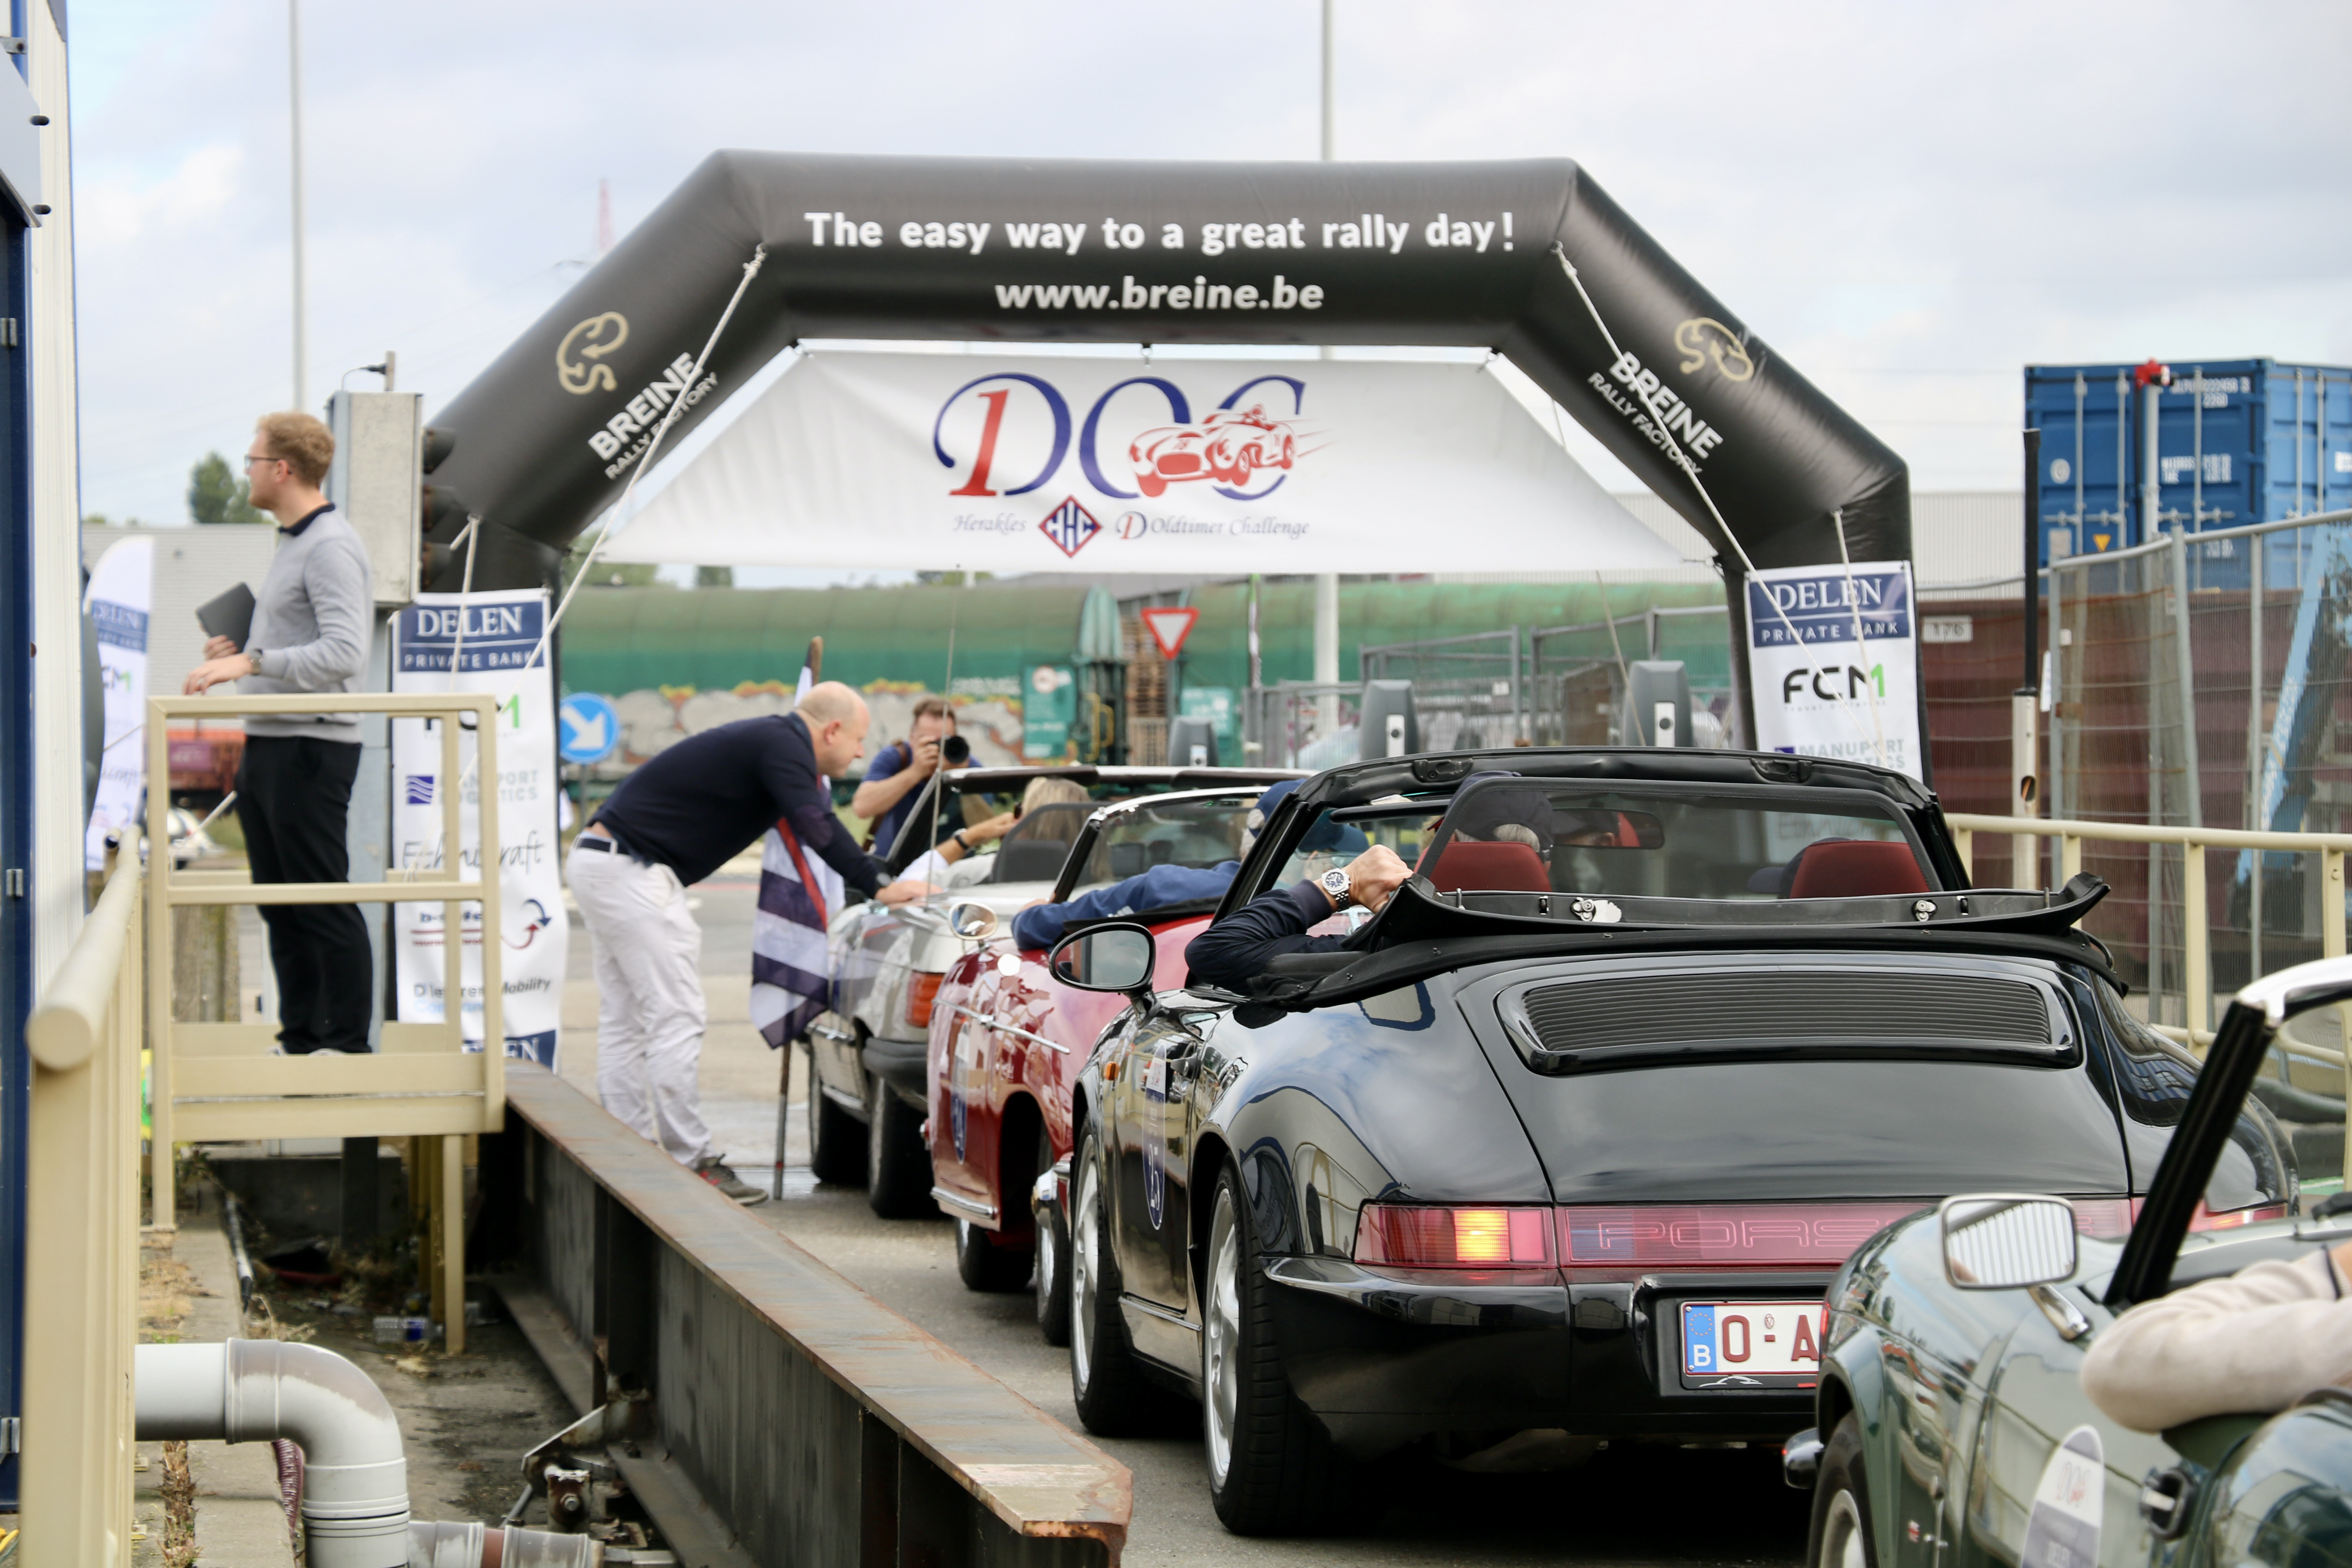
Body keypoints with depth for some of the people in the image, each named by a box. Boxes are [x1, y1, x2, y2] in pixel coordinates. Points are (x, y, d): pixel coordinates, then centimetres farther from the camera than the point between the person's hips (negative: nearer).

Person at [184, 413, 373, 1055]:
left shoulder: (330, 547, -15)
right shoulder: (292, 544, 18)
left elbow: (343, 653, -25)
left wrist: (254, 661, -30)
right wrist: (239, 652, 14)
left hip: (309, 747, -10)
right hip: (267, 743, 11)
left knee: (323, 904, -7)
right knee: (280, 903, 13)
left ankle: (347, 1044, -3)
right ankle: (299, 1039, 18)